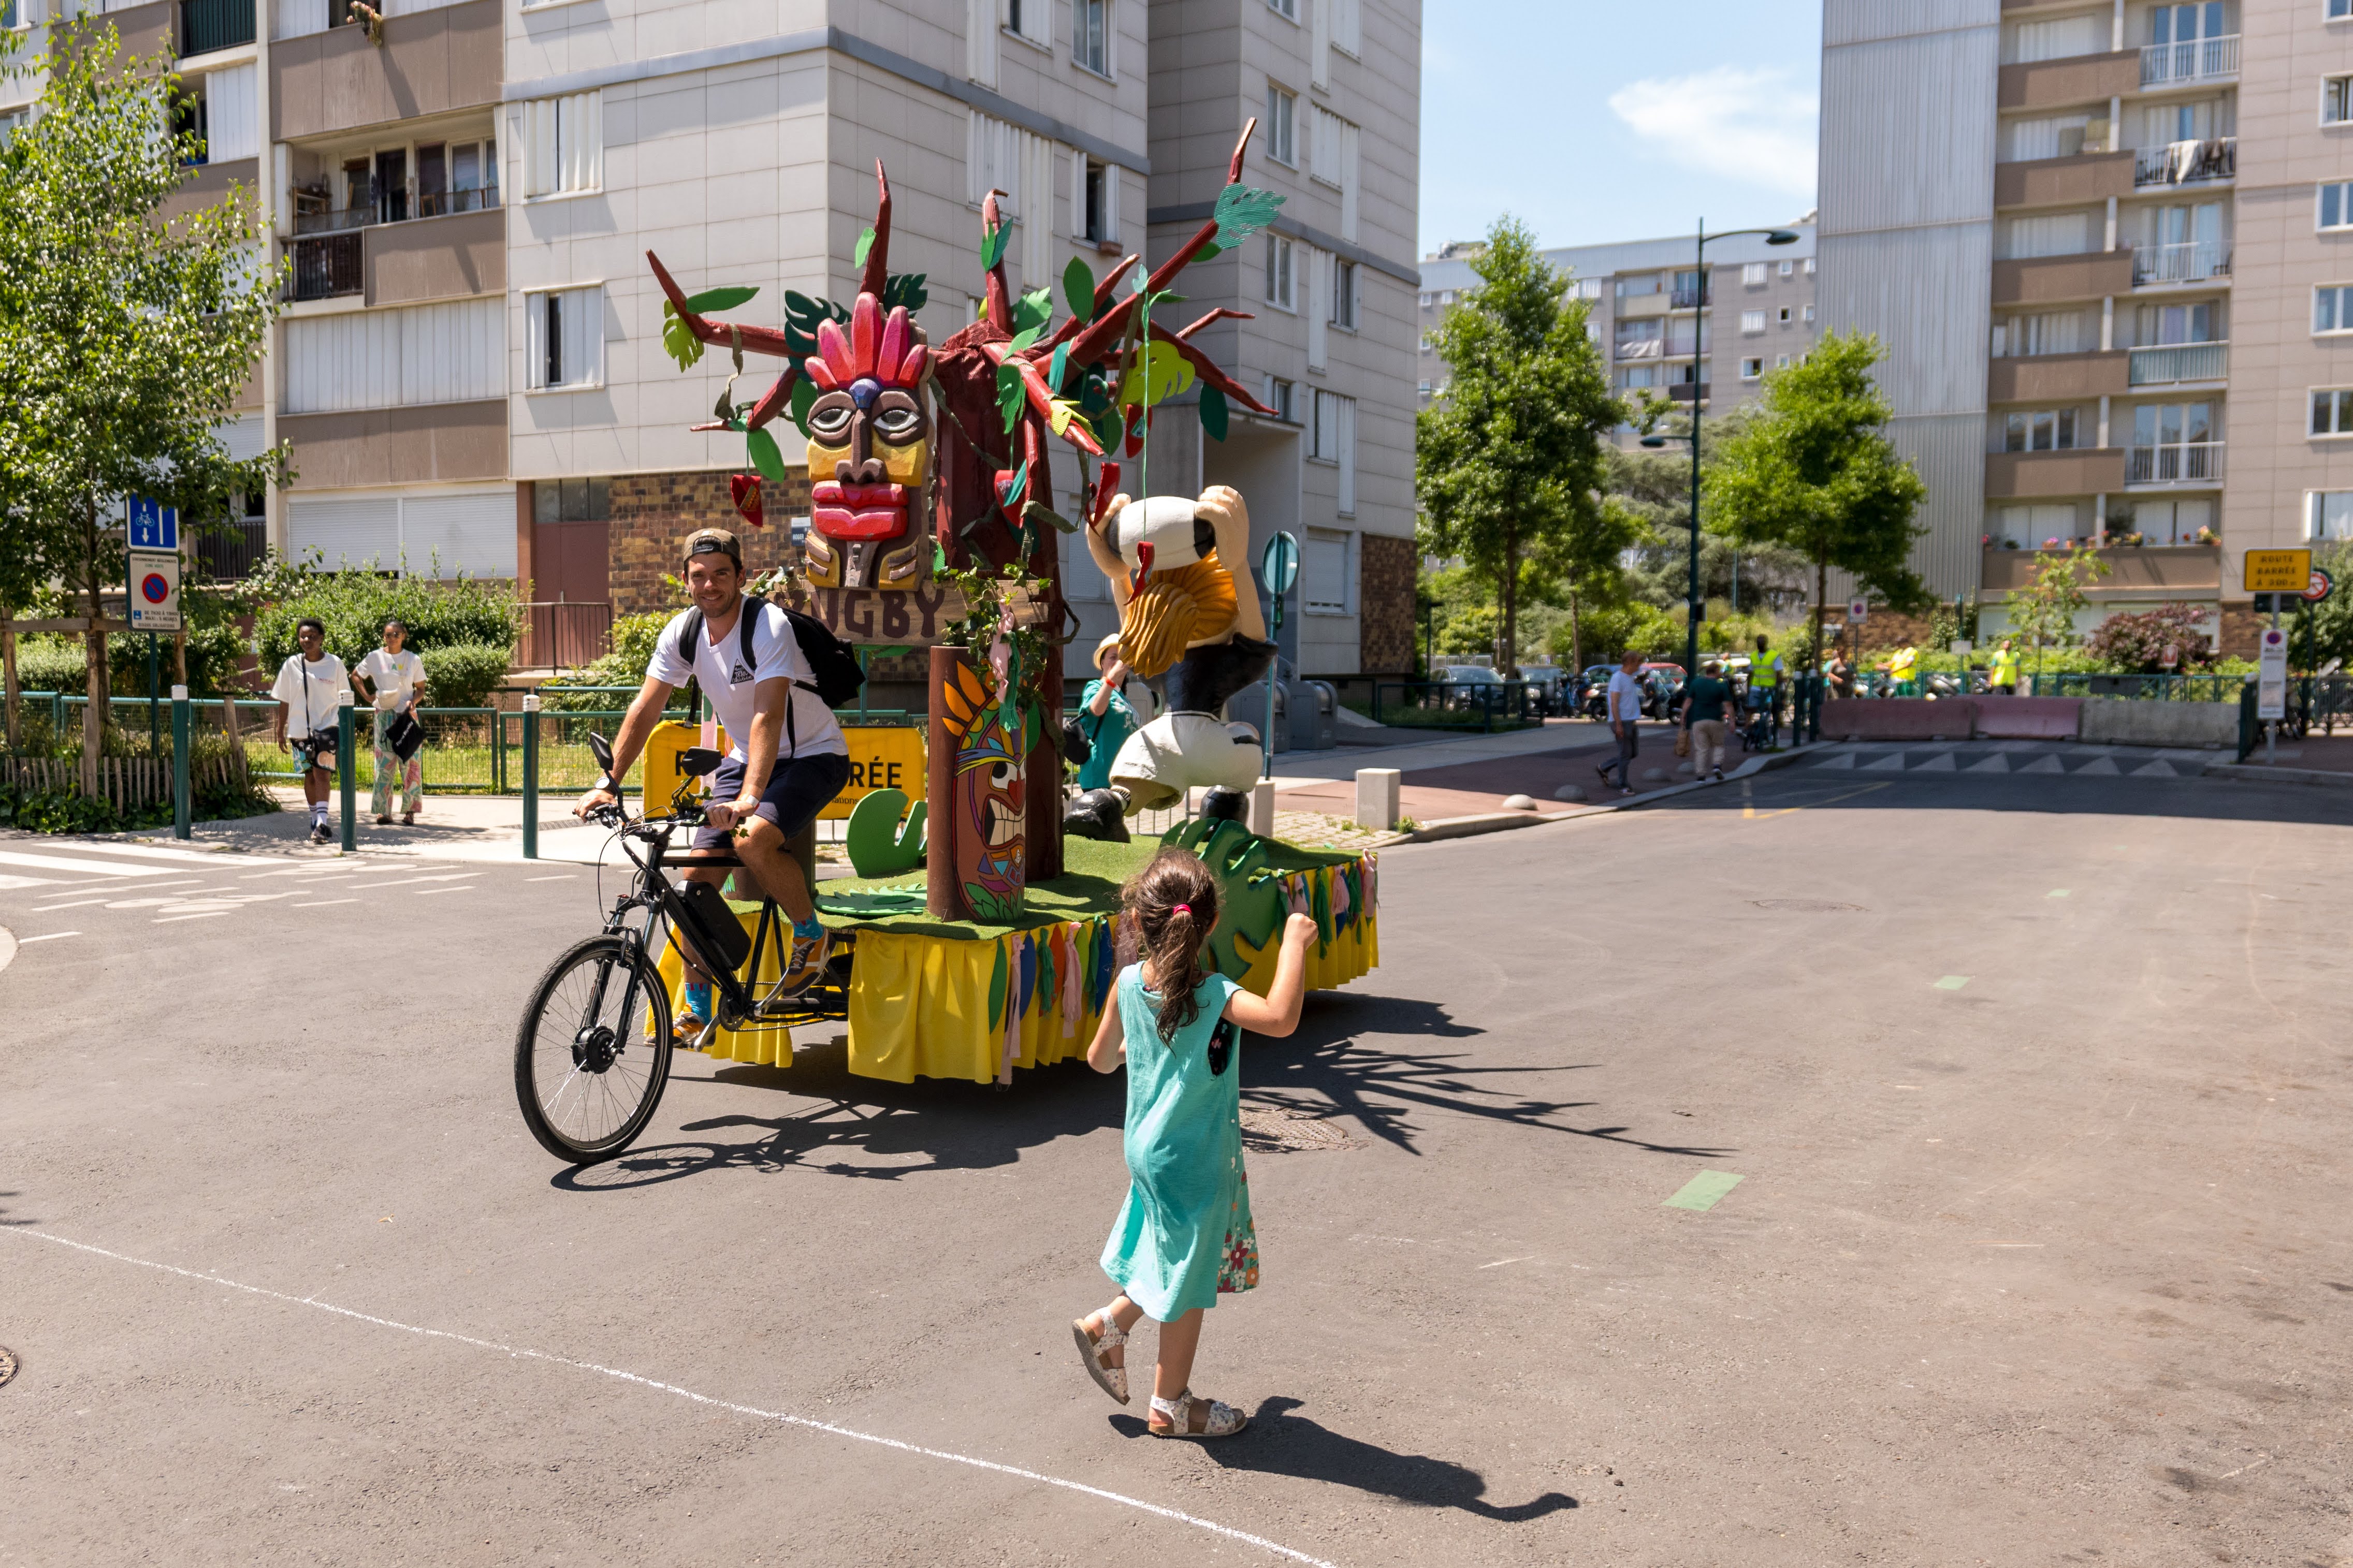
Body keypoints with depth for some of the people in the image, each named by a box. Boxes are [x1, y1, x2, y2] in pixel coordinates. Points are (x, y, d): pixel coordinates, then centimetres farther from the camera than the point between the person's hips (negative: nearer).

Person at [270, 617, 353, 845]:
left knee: (322, 775, -13)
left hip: (328, 727, -3)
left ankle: (322, 823, -19)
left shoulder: (335, 664, -2)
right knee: (309, 776, 12)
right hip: (300, 730, 3)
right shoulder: (292, 664, 3)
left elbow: (344, 699, 4)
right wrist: (280, 731, 7)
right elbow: (284, 701, 8)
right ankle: (315, 821, 25)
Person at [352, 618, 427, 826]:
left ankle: (409, 811, 2)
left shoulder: (413, 660, 4)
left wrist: (413, 701, -10)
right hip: (384, 714, 0)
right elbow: (355, 676, 14)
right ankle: (383, 811, 3)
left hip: (407, 715, 0)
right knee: (384, 762, -1)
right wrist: (368, 696, 1)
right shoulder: (375, 657, 2)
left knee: (411, 761, -3)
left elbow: (420, 688, 10)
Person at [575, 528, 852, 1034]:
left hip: (813, 756, -6)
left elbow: (768, 715, -36)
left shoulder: (769, 626, -25)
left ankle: (811, 934, -4)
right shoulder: (682, 632, -6)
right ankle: (698, 1008, 11)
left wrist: (749, 797, -47)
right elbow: (645, 710, -4)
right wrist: (608, 783, -13)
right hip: (745, 759, 6)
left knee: (753, 840, -32)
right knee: (698, 871, -3)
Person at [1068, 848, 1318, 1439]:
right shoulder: (1214, 995, -25)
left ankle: (1107, 1325, 32)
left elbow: (1100, 1059, 9)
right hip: (1195, 1165, -6)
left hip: (1149, 1150, 6)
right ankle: (1170, 1406, 25)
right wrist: (1294, 943, -34)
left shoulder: (1129, 983, -6)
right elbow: (1280, 1019, -43)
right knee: (1190, 1283, 11)